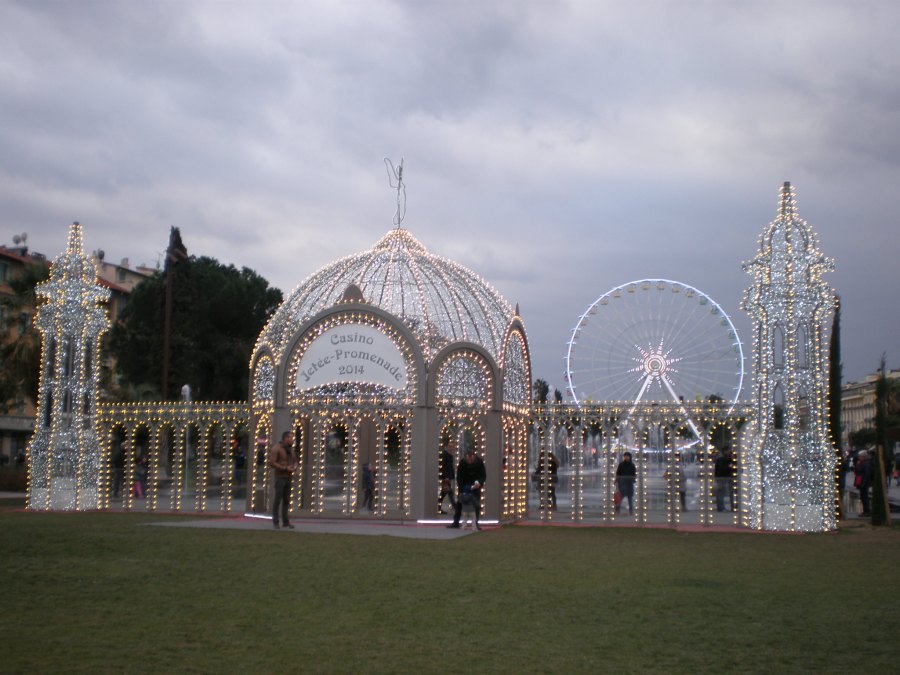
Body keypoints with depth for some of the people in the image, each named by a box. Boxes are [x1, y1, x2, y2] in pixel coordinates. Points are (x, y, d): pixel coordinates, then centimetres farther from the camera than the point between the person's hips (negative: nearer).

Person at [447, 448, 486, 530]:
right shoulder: (462, 462, -21)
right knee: (459, 502, -3)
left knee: (477, 503, -5)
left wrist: (479, 482, -38)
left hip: (475, 485, -1)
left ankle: (476, 523, 2)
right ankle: (456, 522, 3)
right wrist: (460, 491, -24)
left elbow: (483, 475, -16)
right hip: (464, 485, 1)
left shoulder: (479, 462, -22)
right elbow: (459, 477, -18)